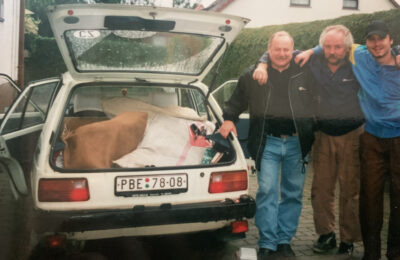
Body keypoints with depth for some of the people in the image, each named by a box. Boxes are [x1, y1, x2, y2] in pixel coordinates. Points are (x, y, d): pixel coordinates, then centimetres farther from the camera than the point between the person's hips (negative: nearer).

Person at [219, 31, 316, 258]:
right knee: (267, 191, -6)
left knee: (293, 194, 7)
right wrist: (229, 119, -2)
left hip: (296, 143, 1)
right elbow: (236, 101, 14)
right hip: (267, 143, -1)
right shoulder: (253, 75, 5)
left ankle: (285, 240, 20)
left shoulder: (306, 75, 5)